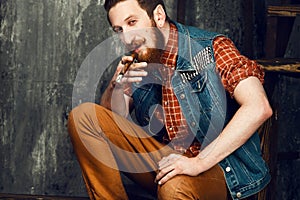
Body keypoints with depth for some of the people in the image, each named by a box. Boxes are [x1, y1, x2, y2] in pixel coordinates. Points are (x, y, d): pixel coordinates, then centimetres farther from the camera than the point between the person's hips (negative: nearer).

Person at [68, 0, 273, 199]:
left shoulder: (211, 48, -11)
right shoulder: (136, 64, 6)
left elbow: (259, 109, -24)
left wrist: (198, 162, -29)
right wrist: (116, 87, -14)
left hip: (215, 168, -6)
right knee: (82, 116, -5)